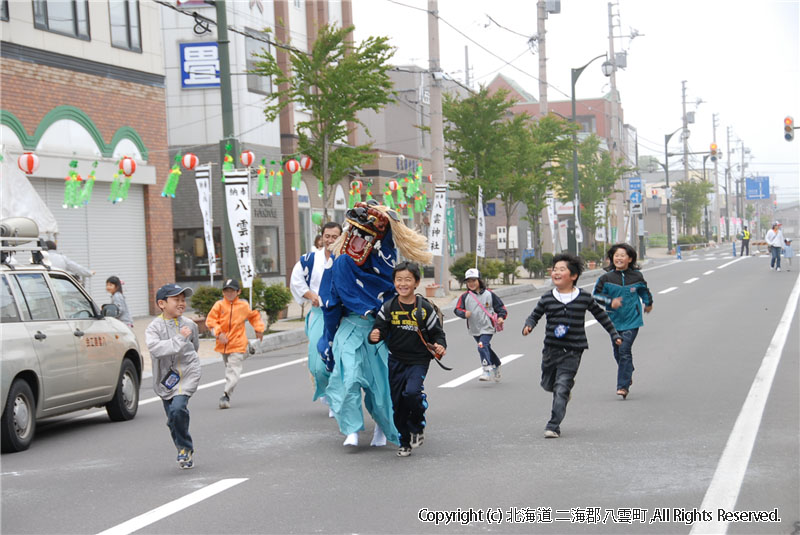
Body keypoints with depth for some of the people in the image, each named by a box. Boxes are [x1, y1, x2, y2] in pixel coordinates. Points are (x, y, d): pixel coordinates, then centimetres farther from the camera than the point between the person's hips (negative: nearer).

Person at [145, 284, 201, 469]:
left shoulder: (189, 325, 2)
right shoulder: (154, 327, -8)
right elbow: (155, 348, -27)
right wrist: (179, 339, -28)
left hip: (187, 375, -1)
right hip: (165, 377, 1)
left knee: (178, 408, -23)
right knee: (172, 419, 6)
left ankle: (185, 448, -5)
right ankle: (186, 452, 27)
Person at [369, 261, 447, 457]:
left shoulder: (424, 308, -5)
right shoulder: (388, 307, -1)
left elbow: (437, 332, 3)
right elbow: (380, 329, 1)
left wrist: (440, 346, -16)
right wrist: (374, 336, -22)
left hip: (419, 360, -3)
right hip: (396, 361, 3)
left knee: (412, 392, -25)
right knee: (398, 403, 5)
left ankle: (417, 427, 4)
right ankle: (405, 442, 24)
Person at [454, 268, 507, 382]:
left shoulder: (489, 294, -2)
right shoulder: (465, 296, 1)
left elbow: (500, 307, 5)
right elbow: (458, 309, -6)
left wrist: (501, 317, -12)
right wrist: (464, 313, -27)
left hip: (487, 327, -4)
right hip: (474, 329, 4)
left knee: (482, 346, -23)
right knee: (486, 348, 17)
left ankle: (488, 371, -21)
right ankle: (496, 365, 41)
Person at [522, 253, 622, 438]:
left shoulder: (584, 298, -2)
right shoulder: (547, 299, 1)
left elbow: (600, 315, 12)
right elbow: (535, 315, 13)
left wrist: (614, 334, 17)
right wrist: (528, 325, -9)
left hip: (572, 352, -3)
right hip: (551, 348, 3)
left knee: (561, 390, -11)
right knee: (548, 384, 16)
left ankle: (554, 426, -6)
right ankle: (567, 387, 50)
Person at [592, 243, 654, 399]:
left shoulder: (636, 276, -1)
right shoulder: (606, 278, -5)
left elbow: (643, 290, 19)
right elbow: (596, 295, -2)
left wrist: (648, 303, 35)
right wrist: (610, 301, -17)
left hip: (631, 320, -2)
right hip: (614, 320, 2)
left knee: (624, 350, -14)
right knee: (618, 352, 12)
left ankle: (623, 385, -12)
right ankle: (628, 375, 40)